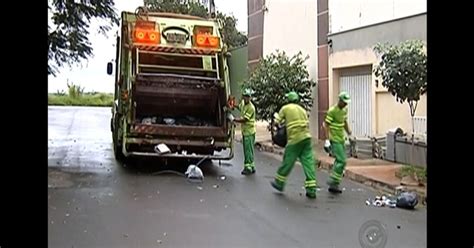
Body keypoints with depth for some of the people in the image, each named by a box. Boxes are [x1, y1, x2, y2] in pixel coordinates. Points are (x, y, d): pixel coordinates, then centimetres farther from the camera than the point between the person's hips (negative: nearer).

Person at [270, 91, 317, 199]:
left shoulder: (285, 108, 3)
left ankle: (279, 183, 24)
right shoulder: (302, 110, 19)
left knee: (287, 162, 8)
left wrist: (276, 115, 27)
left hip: (295, 138, -5)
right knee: (308, 162, 2)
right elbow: (307, 124, 16)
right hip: (307, 137, 5)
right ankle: (311, 190, 0)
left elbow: (277, 122, 4)